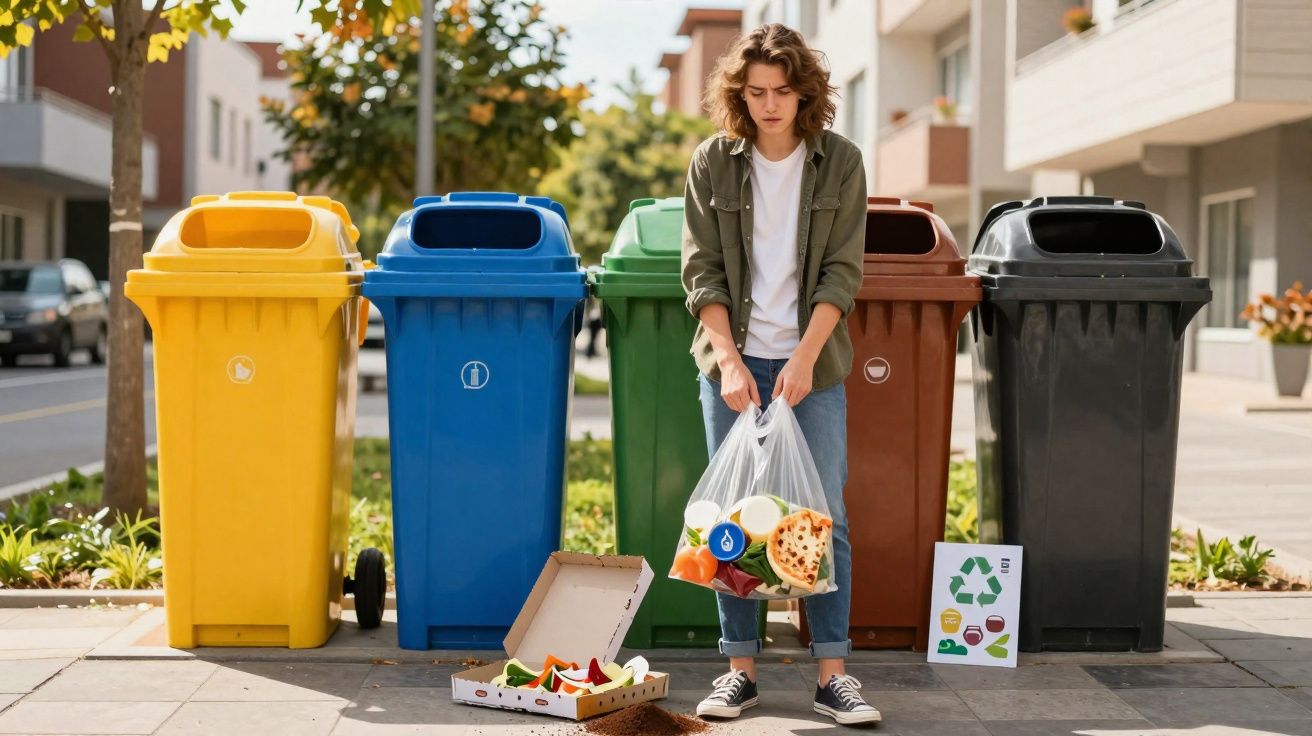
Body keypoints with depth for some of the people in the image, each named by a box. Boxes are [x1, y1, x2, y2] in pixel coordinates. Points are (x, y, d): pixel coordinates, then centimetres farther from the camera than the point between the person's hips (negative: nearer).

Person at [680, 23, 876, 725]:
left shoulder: (840, 162, -1)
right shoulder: (712, 162, 0)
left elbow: (841, 273, -4)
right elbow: (702, 272, -1)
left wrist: (804, 358, -14)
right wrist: (731, 362, -11)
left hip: (812, 363, 0)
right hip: (733, 359, 1)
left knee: (825, 517, -1)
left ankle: (833, 674, 5)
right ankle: (740, 668, 12)